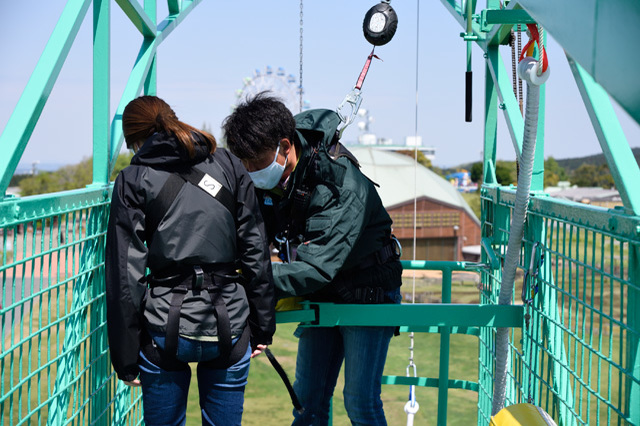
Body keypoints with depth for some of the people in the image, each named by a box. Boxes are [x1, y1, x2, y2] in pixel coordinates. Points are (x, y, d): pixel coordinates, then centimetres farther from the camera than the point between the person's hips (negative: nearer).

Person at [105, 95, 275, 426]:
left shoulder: (133, 180, 1)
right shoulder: (227, 165, 8)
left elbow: (126, 273, -4)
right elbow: (255, 251, 5)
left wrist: (125, 358, 0)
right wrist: (263, 327, 11)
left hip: (167, 325, -2)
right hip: (229, 323, 2)